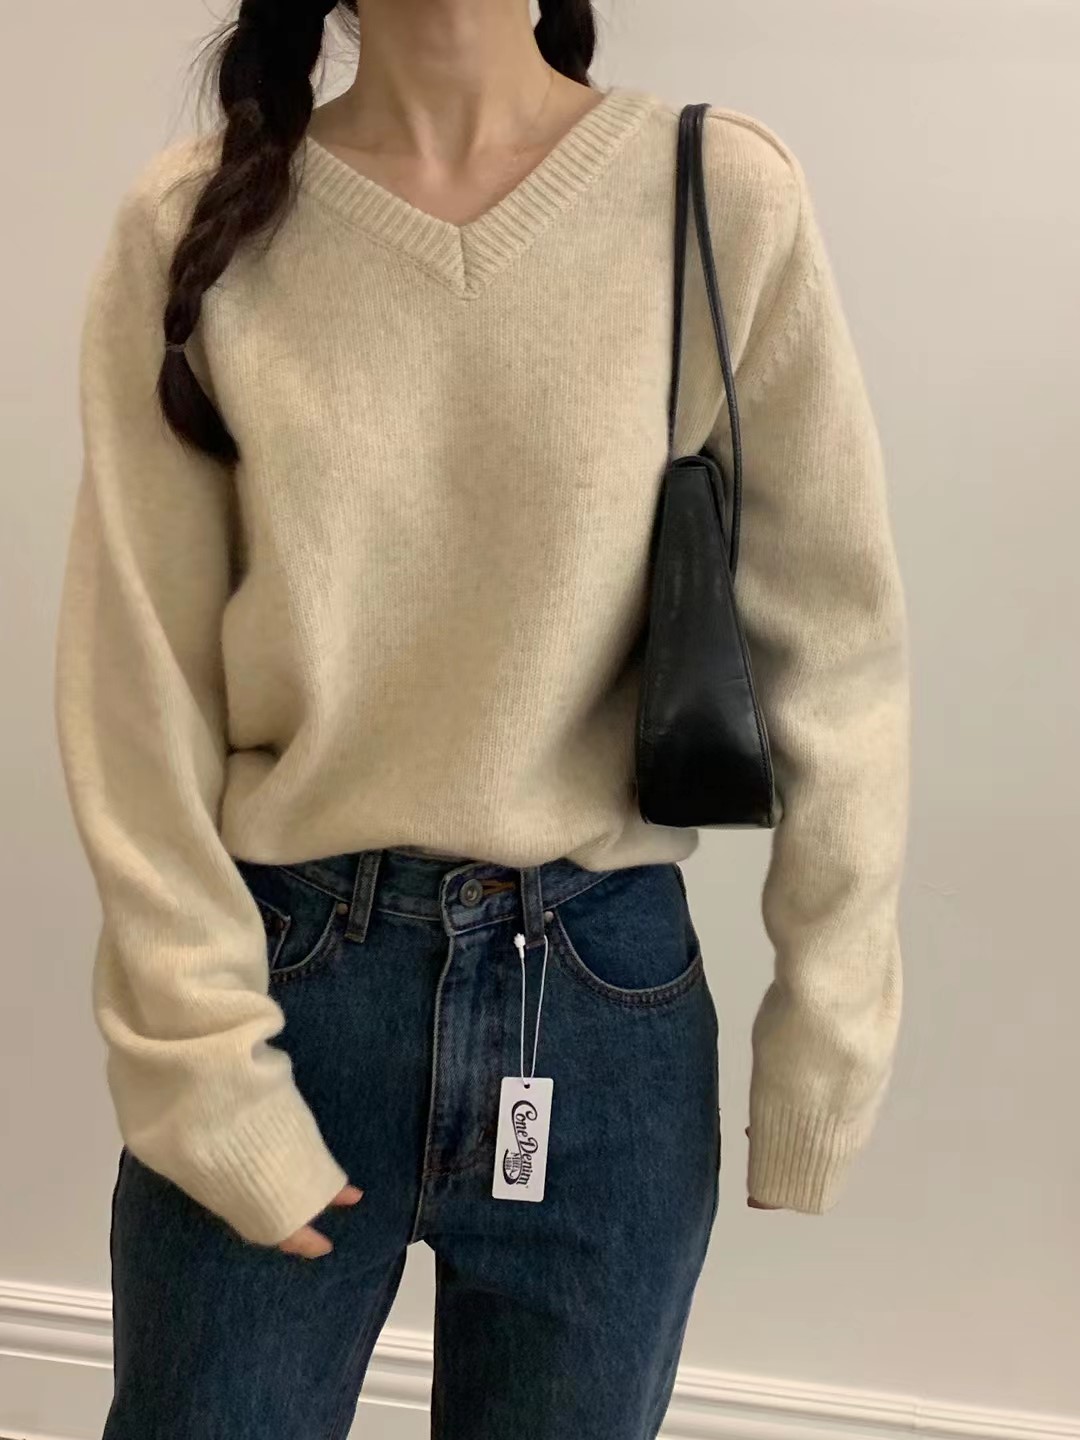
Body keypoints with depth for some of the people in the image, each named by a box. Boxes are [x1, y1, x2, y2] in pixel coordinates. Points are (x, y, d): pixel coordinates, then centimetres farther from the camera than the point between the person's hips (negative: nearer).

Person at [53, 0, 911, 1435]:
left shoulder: (727, 200, -6)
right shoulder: (194, 222, -3)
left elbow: (836, 655, -4)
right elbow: (134, 682, -3)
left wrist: (825, 1041, -3)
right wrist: (209, 1059, -7)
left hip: (606, 996, 0)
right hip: (281, 967, 1)